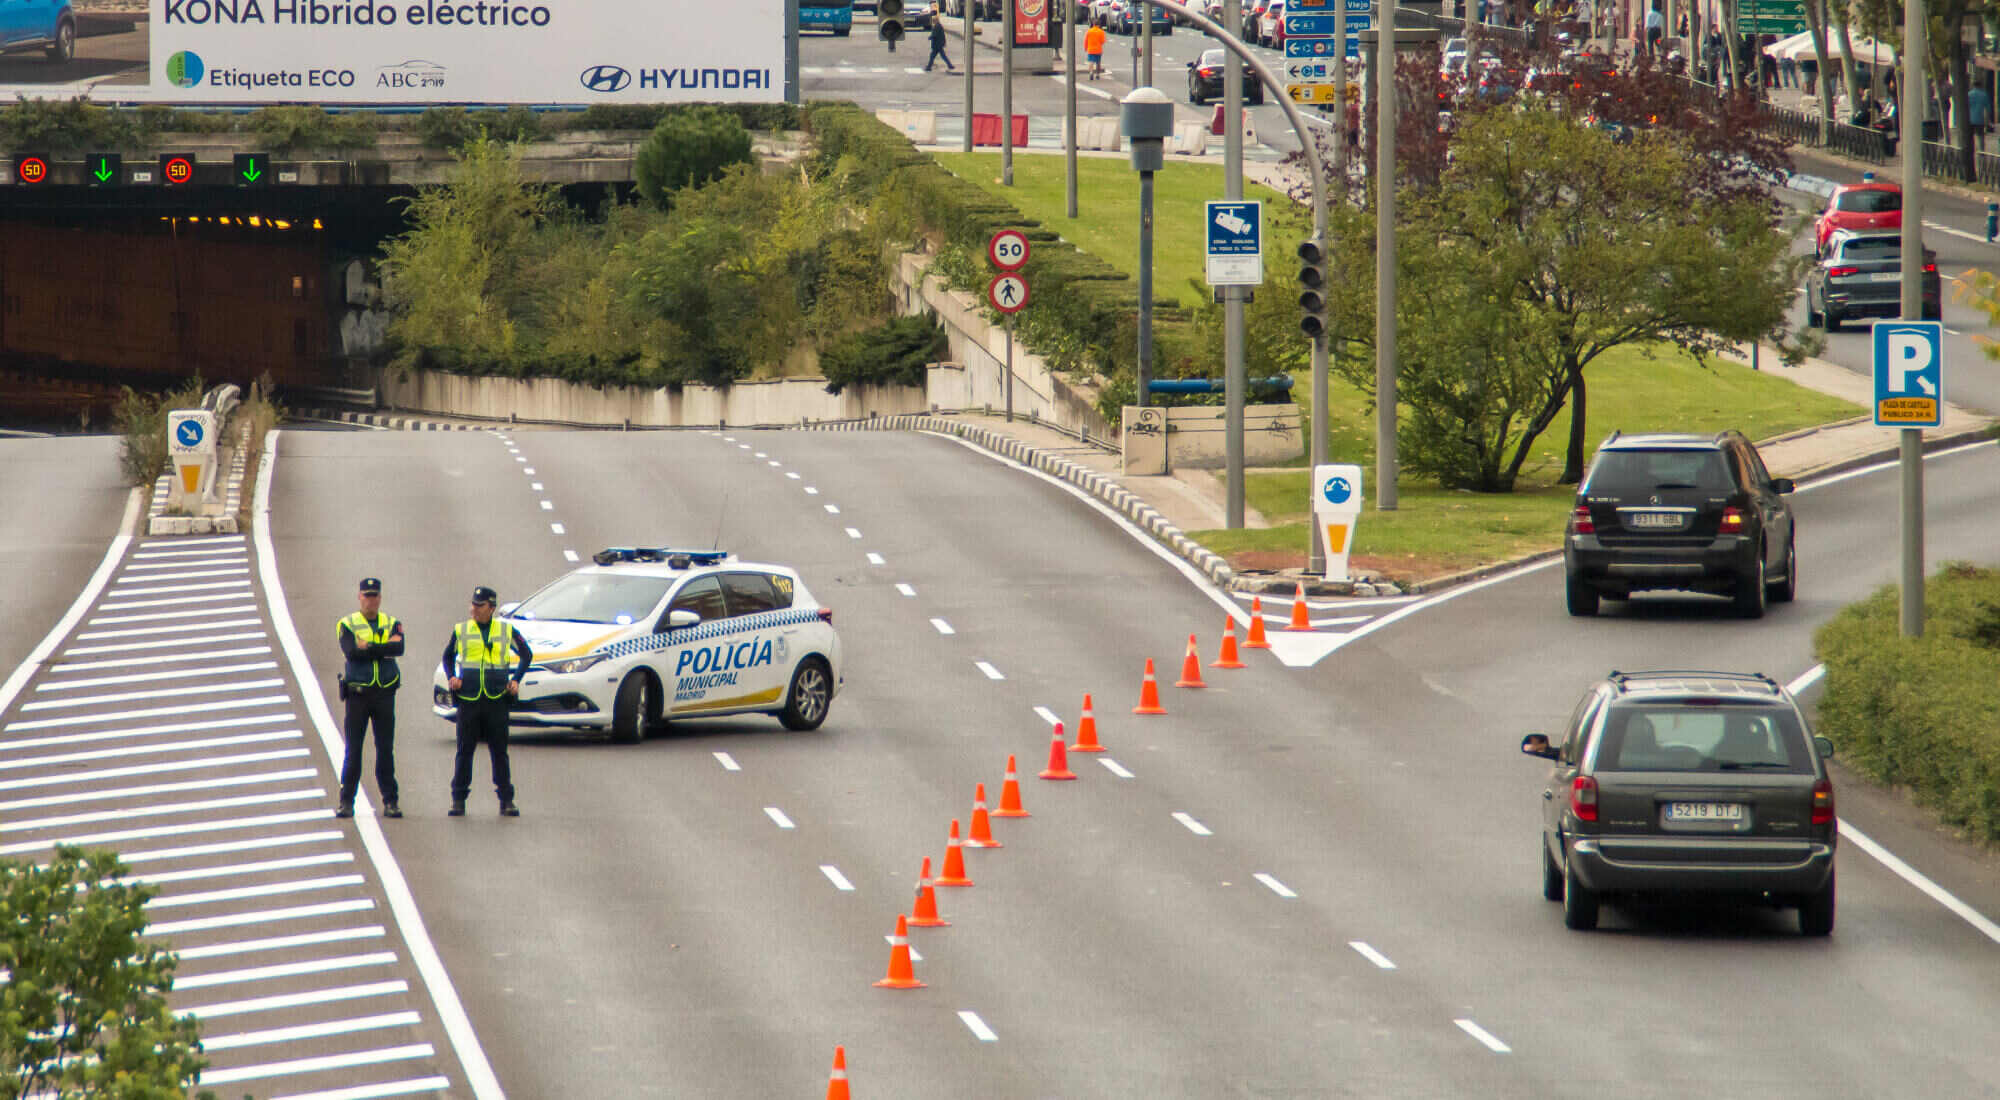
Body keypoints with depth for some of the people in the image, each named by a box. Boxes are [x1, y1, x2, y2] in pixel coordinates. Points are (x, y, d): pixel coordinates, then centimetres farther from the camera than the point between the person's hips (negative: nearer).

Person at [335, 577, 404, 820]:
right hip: (357, 693, -1)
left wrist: (369, 648, -15)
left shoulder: (392, 624, 8)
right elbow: (351, 652, -16)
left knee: (385, 749, 3)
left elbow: (399, 648, -12)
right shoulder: (347, 625, 3)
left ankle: (389, 801, 6)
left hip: (384, 693, 1)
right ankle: (346, 802, 4)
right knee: (353, 749, -1)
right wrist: (385, 648, -13)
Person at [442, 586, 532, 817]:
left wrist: (516, 680, 5)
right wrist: (451, 677, 4)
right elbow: (448, 656, 20)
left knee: (499, 752, 2)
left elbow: (526, 654, 17)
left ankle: (506, 801, 8)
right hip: (468, 700, 0)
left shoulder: (506, 631, 5)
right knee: (464, 750, 1)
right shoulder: (461, 631, 7)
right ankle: (458, 800, 9)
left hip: (497, 700, 0)